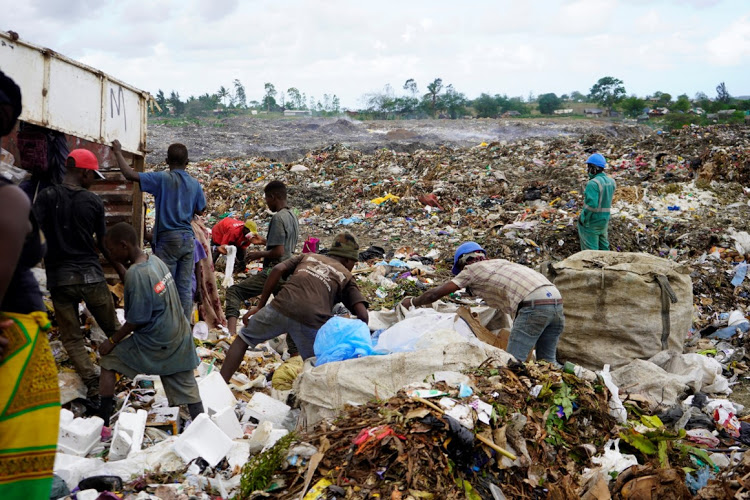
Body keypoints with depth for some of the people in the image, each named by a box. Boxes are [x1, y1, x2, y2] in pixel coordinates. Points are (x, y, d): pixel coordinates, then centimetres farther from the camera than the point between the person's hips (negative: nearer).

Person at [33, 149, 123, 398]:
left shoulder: (46, 197, -3)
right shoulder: (93, 201, -1)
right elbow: (102, 243, 7)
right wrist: (119, 267, 22)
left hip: (59, 277, 0)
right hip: (91, 274, 1)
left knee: (71, 337, 7)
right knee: (113, 328, 16)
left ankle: (93, 383, 1)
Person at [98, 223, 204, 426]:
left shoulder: (136, 274, -21)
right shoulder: (155, 260, 4)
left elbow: (137, 320, -18)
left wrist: (112, 341, -6)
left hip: (156, 344, -8)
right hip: (179, 339, 8)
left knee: (108, 361, 9)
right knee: (187, 389, 12)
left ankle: (104, 419, 13)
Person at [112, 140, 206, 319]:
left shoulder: (162, 179, -8)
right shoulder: (195, 184, 4)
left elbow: (129, 174, -12)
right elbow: (200, 210, 16)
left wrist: (118, 152, 2)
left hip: (167, 239, -4)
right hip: (188, 239, 4)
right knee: (185, 287, 7)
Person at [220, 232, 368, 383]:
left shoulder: (308, 257, 29)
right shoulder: (347, 277, 22)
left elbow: (278, 269, 13)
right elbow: (363, 315, 8)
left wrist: (260, 306, 16)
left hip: (281, 308, 2)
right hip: (313, 319, -2)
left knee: (243, 338, 23)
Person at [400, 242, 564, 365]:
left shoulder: (472, 269, 10)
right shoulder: (498, 262, 30)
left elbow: (435, 294, 15)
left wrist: (411, 302, 30)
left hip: (534, 306, -8)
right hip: (556, 301, 8)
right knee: (547, 362, 15)